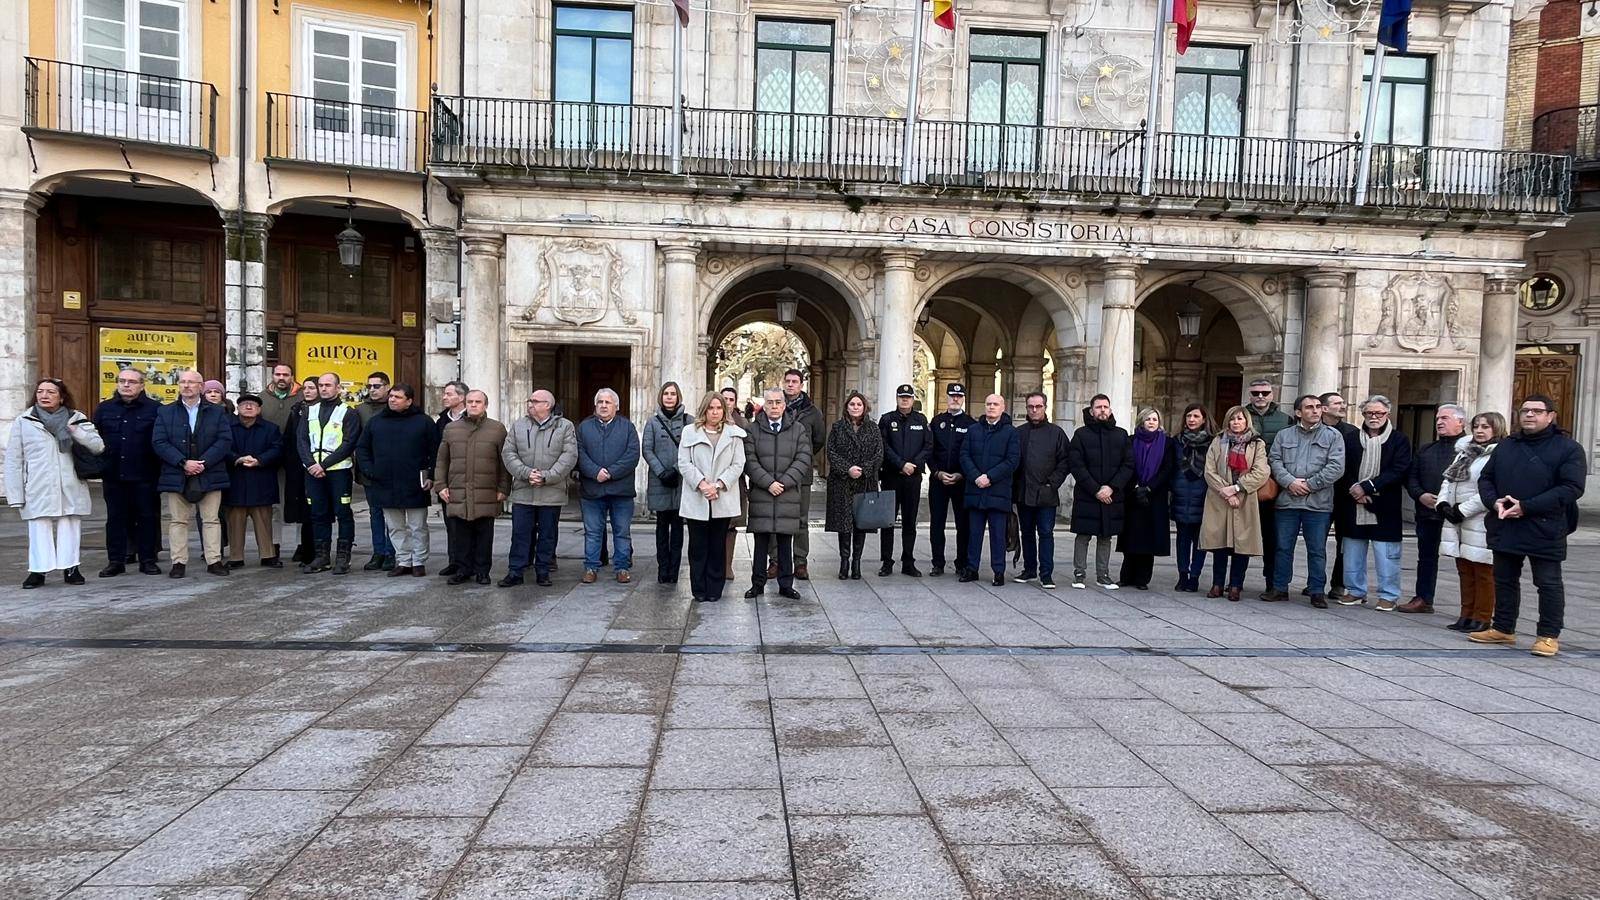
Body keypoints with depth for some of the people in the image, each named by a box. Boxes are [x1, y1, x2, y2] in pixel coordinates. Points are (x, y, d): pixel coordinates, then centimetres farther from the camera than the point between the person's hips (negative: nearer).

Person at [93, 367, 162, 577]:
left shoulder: (155, 409, 0)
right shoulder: (104, 408, 10)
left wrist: (160, 468, -9)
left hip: (144, 475, -3)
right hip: (113, 475, 3)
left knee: (147, 517, 3)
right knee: (115, 518, 8)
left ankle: (148, 560, 12)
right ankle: (115, 561, 15)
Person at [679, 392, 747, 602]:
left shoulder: (734, 433, 8)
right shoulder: (690, 431, 7)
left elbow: (738, 465, 1)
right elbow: (684, 463, 0)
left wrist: (718, 485, -11)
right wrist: (702, 484, -12)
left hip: (723, 500, 0)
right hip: (696, 499, 0)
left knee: (717, 546, 6)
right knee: (698, 547, 3)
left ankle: (715, 590, 13)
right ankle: (699, 590, 11)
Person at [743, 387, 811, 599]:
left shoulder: (798, 429, 7)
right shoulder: (753, 429, 5)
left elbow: (803, 460, 0)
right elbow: (750, 461, -2)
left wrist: (784, 482, -10)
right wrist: (768, 482, -13)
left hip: (789, 495, 1)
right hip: (760, 495, 0)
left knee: (786, 543, 7)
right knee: (761, 543, 4)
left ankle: (786, 585, 14)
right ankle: (758, 584, 13)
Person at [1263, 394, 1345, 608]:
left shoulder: (1333, 436, 3)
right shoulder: (1284, 435, 10)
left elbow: (1336, 467, -6)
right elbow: (1275, 461, 2)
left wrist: (1309, 484, -11)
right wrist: (1290, 482, -13)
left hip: (1319, 503, -2)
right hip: (1287, 501, 2)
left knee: (1317, 550, 4)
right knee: (1283, 547, 8)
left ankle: (1317, 592, 13)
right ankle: (1279, 588, 17)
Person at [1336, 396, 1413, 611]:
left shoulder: (1399, 441, 1)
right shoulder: (1352, 439, 11)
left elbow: (1398, 472, -9)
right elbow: (1343, 469, 6)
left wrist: (1367, 487, -15)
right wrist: (1354, 490, -11)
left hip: (1384, 509, -3)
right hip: (1354, 506, 4)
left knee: (1386, 554, 0)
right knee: (1353, 552, 9)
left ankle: (1389, 595, 10)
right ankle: (1355, 591, 22)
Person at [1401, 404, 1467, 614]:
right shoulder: (1426, 451, 19)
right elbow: (1411, 477, 16)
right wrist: (1420, 495, -3)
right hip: (1427, 513, 7)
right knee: (1426, 557, 13)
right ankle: (1423, 599, 22)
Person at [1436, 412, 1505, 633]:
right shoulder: (1464, 451, 16)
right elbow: (1447, 479, 16)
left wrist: (1463, 510, -17)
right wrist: (1443, 503, 0)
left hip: (1481, 522, -8)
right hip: (1456, 519, 8)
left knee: (1483, 572, 0)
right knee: (1464, 570, 13)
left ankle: (1483, 618, 7)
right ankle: (1467, 615, 21)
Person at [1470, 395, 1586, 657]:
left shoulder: (1568, 448, -5)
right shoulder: (1506, 446, 13)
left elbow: (1571, 488, -14)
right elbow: (1485, 478, 14)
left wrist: (1526, 507, -20)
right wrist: (1495, 502, -7)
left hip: (1545, 530, -6)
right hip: (1505, 528, 6)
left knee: (1549, 584, 2)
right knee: (1504, 580, 14)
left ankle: (1548, 636, 12)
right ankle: (1503, 629, 25)